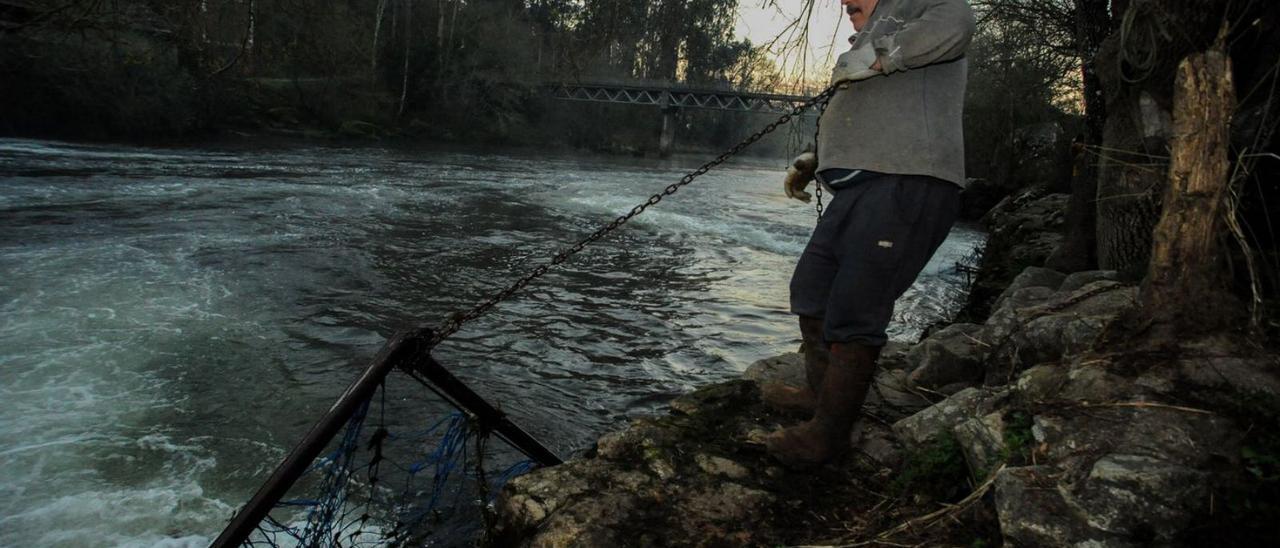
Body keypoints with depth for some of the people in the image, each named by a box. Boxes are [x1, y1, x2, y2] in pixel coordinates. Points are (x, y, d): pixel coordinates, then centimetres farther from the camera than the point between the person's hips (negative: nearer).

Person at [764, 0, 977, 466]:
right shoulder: (869, 38, 34)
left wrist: (875, 58, -16)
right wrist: (812, 163, 27)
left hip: (905, 187, -10)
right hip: (861, 189, 10)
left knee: (852, 314, -10)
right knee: (811, 289, 17)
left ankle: (827, 435, -2)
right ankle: (820, 392, 33)